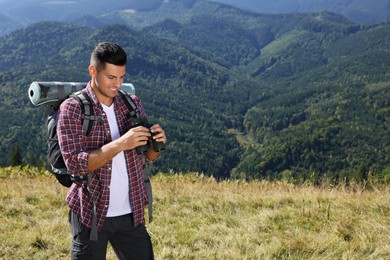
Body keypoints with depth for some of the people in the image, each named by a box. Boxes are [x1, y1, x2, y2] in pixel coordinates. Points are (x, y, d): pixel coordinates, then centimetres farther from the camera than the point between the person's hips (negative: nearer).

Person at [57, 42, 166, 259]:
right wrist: (120, 144, -28)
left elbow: (149, 156, 10)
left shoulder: (132, 103, 4)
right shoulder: (72, 109, -9)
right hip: (91, 214, -4)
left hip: (131, 214, 4)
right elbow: (75, 164, -18)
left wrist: (156, 142, -14)